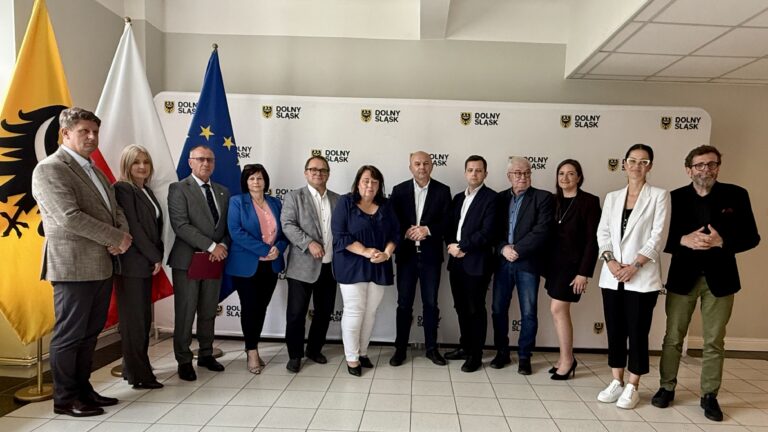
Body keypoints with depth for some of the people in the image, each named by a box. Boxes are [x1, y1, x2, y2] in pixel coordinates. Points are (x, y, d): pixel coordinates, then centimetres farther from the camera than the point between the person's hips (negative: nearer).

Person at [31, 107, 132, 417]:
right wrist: (117, 238, -15)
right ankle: (65, 399, 17)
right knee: (69, 334, 3)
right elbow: (69, 217, -20)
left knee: (90, 333, 15)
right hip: (74, 267, -8)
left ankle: (83, 389, 27)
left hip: (102, 265, 8)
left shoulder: (94, 170, 18)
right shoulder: (49, 169, -9)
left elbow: (114, 209, 16)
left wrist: (122, 236, -5)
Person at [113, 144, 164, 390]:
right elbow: (133, 228, -15)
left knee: (143, 318, 12)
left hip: (146, 263, 8)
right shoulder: (122, 189, -10)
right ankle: (139, 375, 7)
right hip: (132, 264, -8)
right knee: (134, 319, -2)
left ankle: (133, 368, 23)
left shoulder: (146, 191, 15)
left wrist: (156, 257, 4)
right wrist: (156, 258, -12)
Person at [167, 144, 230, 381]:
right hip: (188, 260, -5)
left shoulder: (223, 191, 13)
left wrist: (223, 245, -9)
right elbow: (181, 225, -15)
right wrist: (211, 246, -18)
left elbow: (228, 225, 11)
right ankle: (184, 360, 17)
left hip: (214, 260, 5)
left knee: (209, 312, 14)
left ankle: (206, 354, 28)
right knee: (185, 313, 3)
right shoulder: (178, 188, -4)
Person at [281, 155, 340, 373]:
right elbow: (287, 225, -11)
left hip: (330, 266, 4)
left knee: (324, 312, 13)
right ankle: (295, 354, 19)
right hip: (303, 266, -4)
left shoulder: (337, 199, 13)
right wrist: (309, 243, -22)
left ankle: (314, 349, 31)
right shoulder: (294, 197, 1)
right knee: (296, 313, 1)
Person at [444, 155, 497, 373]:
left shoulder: (491, 197, -7)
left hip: (476, 262, -6)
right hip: (456, 261, 6)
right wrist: (450, 245, -6)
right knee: (461, 307, 15)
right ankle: (465, 347, 30)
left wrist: (462, 248, -13)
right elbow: (449, 226, 13)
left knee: (476, 309, 4)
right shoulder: (458, 197, 16)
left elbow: (487, 232, -16)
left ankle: (476, 355, 16)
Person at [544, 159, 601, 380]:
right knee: (559, 310, 11)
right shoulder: (553, 200, 7)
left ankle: (567, 359, 10)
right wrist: (546, 263, 3)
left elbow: (593, 240, -12)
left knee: (557, 309, -7)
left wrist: (584, 272, -16)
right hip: (555, 262, 6)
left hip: (573, 263, -6)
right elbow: (548, 233, 8)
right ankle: (566, 358, 25)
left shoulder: (589, 201, -9)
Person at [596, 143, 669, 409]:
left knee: (637, 332, 3)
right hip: (612, 276, 4)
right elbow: (602, 232, 7)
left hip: (642, 277, -3)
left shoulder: (659, 196, 2)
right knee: (615, 331, 9)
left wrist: (634, 265, -14)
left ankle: (632, 387, 16)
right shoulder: (612, 197, 13)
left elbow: (658, 236, -7)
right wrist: (609, 260, -9)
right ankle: (616, 382, 22)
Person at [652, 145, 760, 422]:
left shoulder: (736, 195, 0)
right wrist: (684, 240, -19)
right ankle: (667, 387, 22)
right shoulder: (674, 198, -1)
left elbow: (751, 237, -1)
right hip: (682, 277, 0)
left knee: (714, 342, 8)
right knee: (673, 338, 8)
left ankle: (709, 396, 22)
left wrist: (722, 242, -19)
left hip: (719, 278, 0)